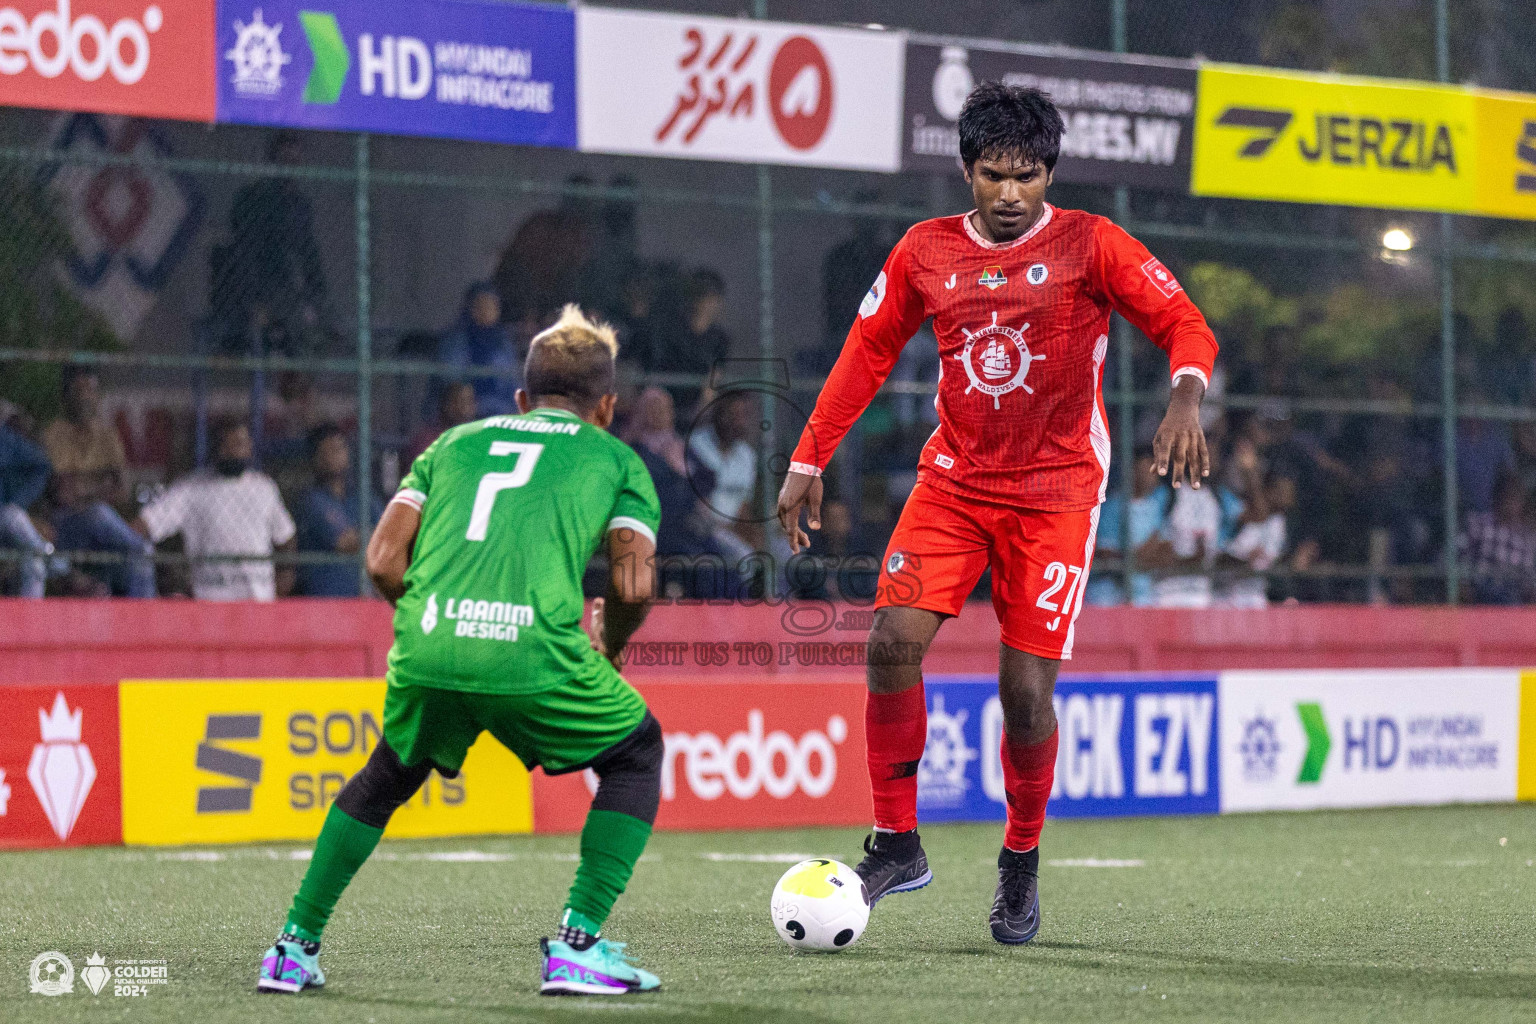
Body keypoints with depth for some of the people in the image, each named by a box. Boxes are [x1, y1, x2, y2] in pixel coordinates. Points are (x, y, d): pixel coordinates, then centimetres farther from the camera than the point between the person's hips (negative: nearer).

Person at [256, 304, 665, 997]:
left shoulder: (456, 441, 28)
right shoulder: (616, 457, 21)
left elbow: (383, 560, 16)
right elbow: (633, 586, 7)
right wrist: (609, 647, 28)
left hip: (425, 651, 3)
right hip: (536, 655, -3)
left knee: (387, 778, 33)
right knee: (635, 754, 24)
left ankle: (295, 947, 28)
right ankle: (577, 947, 12)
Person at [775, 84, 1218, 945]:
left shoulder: (1089, 245, -6)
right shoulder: (927, 252, 4)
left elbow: (1186, 326, -10)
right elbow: (868, 353, 13)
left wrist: (1187, 398, -31)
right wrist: (809, 461, 9)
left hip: (1056, 487, -3)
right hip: (954, 478, 3)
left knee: (1027, 690, -9)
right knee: (894, 641, -16)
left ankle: (1022, 864, 14)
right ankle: (897, 845, -2)